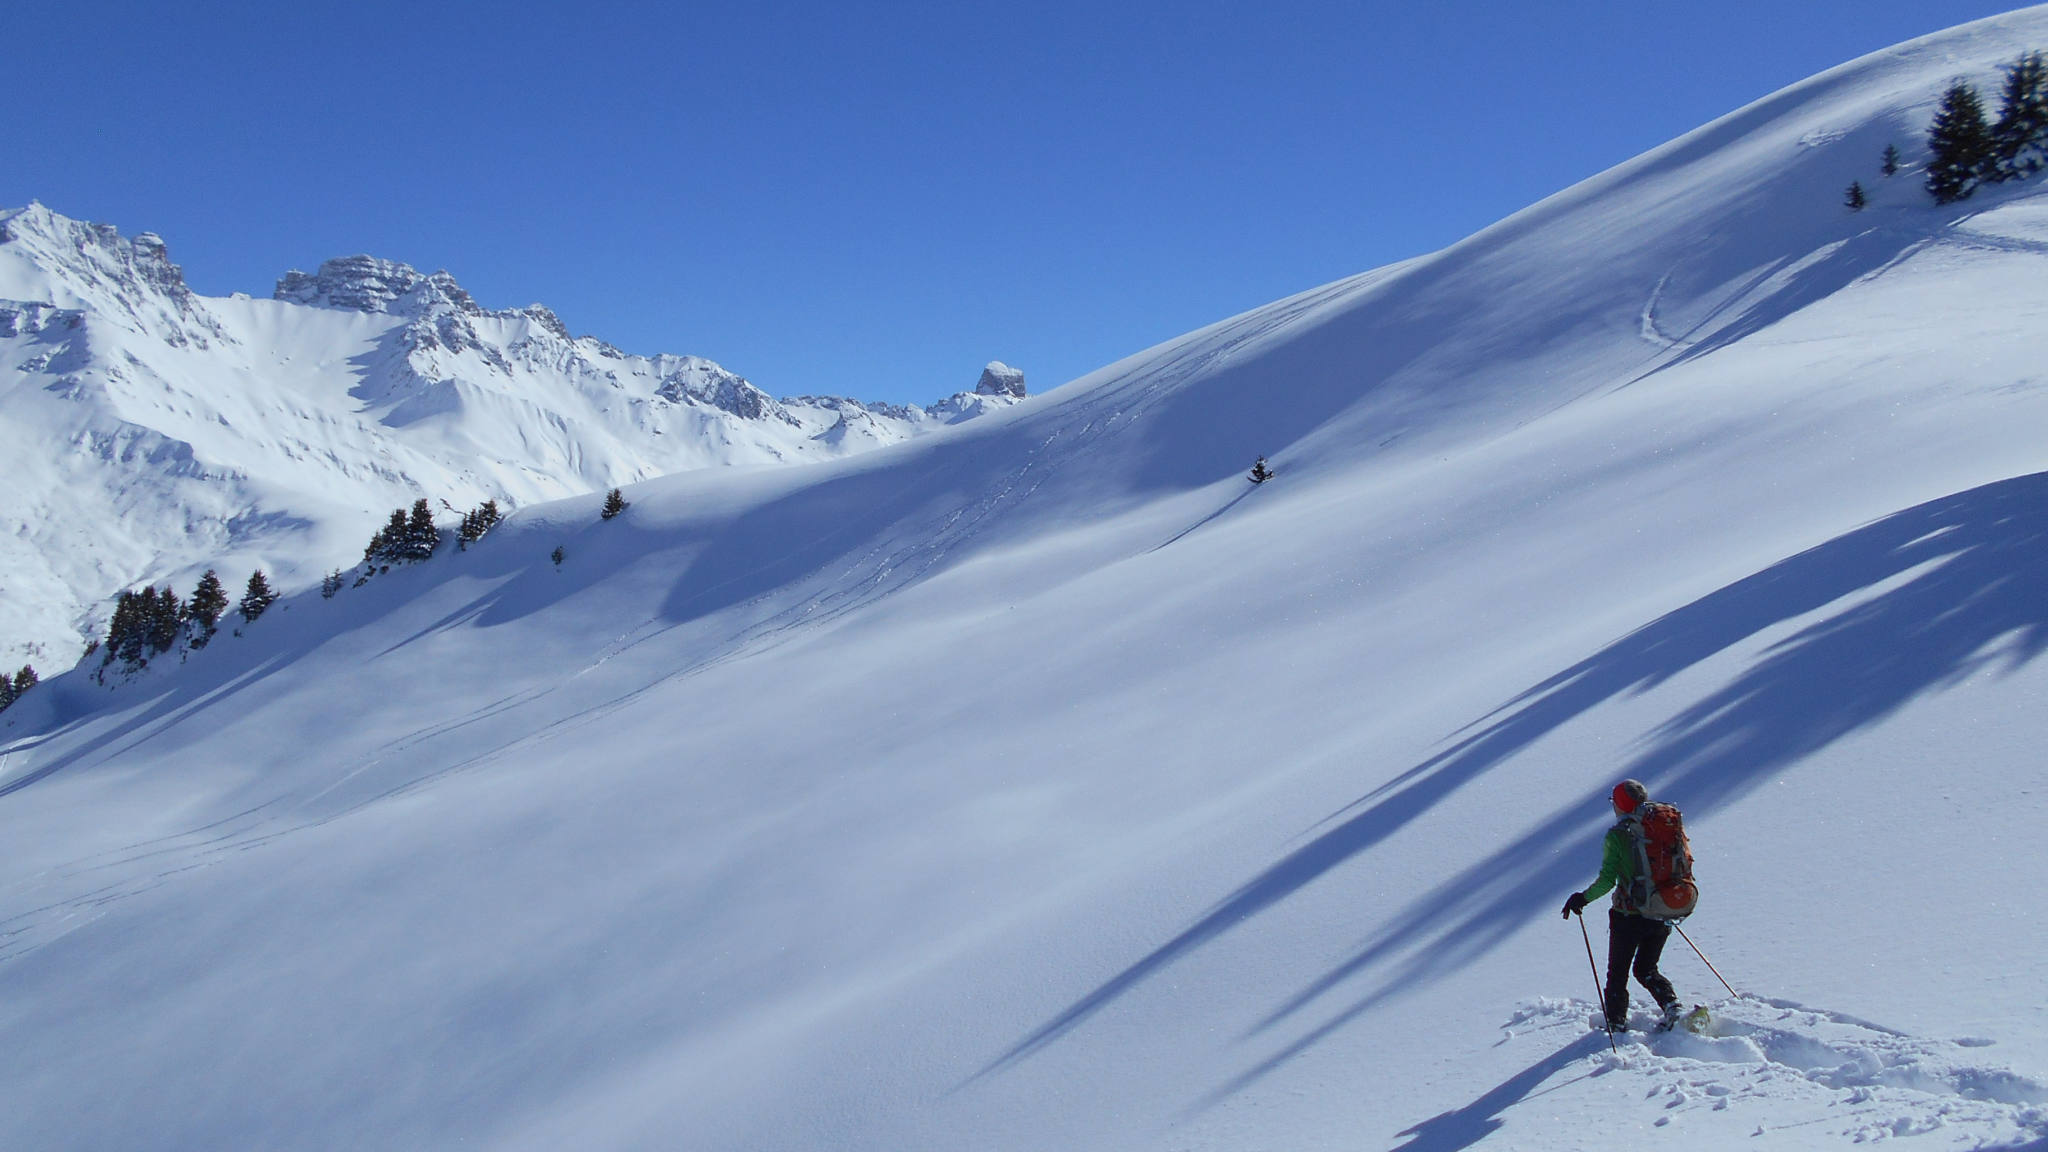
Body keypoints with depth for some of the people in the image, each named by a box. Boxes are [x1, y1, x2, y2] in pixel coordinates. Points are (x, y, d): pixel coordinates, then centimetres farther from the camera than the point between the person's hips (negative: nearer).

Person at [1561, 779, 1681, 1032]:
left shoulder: (1617, 836, -13)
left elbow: (1606, 881, -18)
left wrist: (1583, 898, -3)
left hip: (1628, 917, -4)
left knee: (1617, 974, 14)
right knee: (1646, 970, 22)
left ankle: (1617, 1025, 14)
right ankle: (1673, 1007, 2)